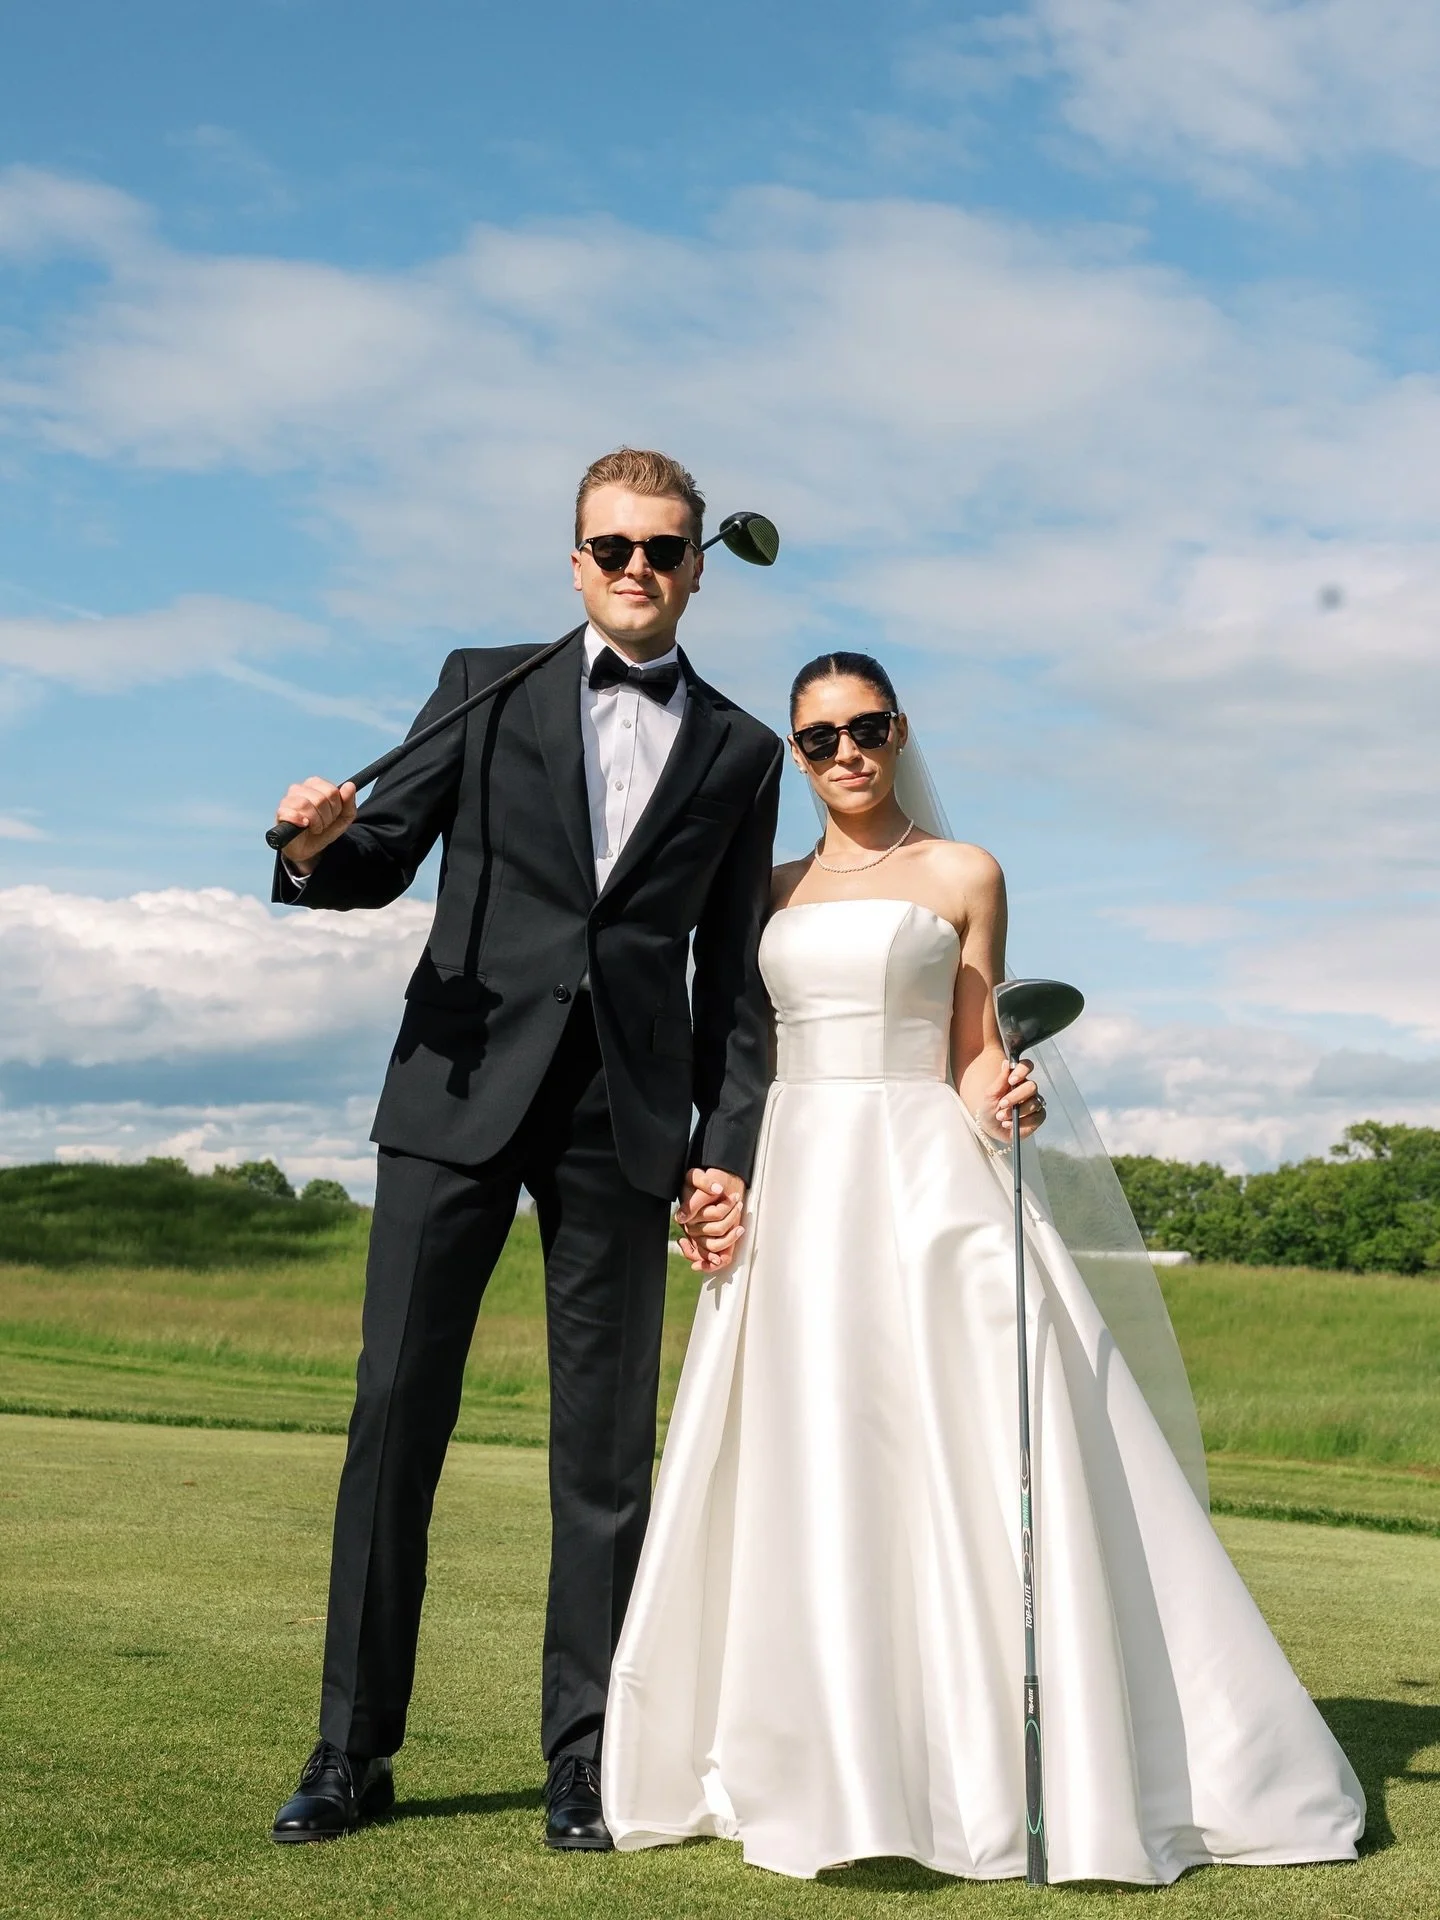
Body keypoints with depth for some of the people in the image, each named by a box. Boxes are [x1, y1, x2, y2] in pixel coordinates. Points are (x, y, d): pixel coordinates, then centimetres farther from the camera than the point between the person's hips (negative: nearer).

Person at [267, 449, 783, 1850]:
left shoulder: (740, 753, 14)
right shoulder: (487, 686, 11)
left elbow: (732, 974, 12)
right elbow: (383, 865, 8)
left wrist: (728, 1144, 3)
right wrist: (322, 845, -15)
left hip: (627, 1122, 1)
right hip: (460, 1094, 0)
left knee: (606, 1442, 3)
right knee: (396, 1407, -2)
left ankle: (583, 1753, 13)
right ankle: (353, 1750, 8)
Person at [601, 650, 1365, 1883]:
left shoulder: (962, 876, 7)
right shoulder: (772, 889, 15)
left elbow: (975, 1055, 5)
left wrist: (1005, 1102, -16)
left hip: (930, 1187, -3)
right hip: (798, 1189, 3)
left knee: (970, 1465, -9)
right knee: (810, 1486, 0)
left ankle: (1037, 1766, 1)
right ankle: (834, 1773, 9)